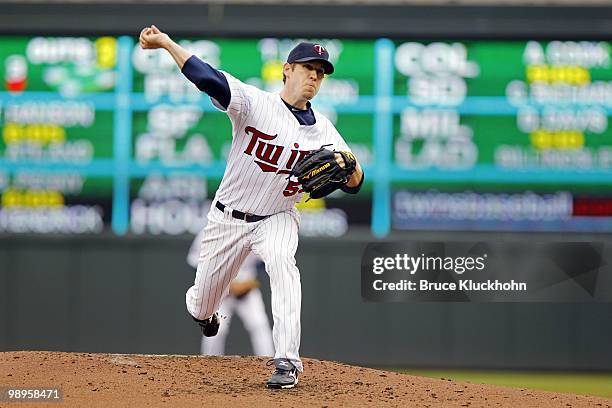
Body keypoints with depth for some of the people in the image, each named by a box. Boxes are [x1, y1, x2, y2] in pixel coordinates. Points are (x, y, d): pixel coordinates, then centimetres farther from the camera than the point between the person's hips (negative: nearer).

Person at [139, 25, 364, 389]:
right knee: (202, 309, 10)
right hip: (228, 218, -1)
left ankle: (288, 362, -34)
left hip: (277, 219, 1)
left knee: (281, 261, -34)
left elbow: (354, 185, -6)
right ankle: (200, 308, 52)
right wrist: (165, 42, -40)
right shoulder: (255, 103, -13)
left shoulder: (323, 130, -3)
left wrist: (348, 167, -30)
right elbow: (209, 79, -27)